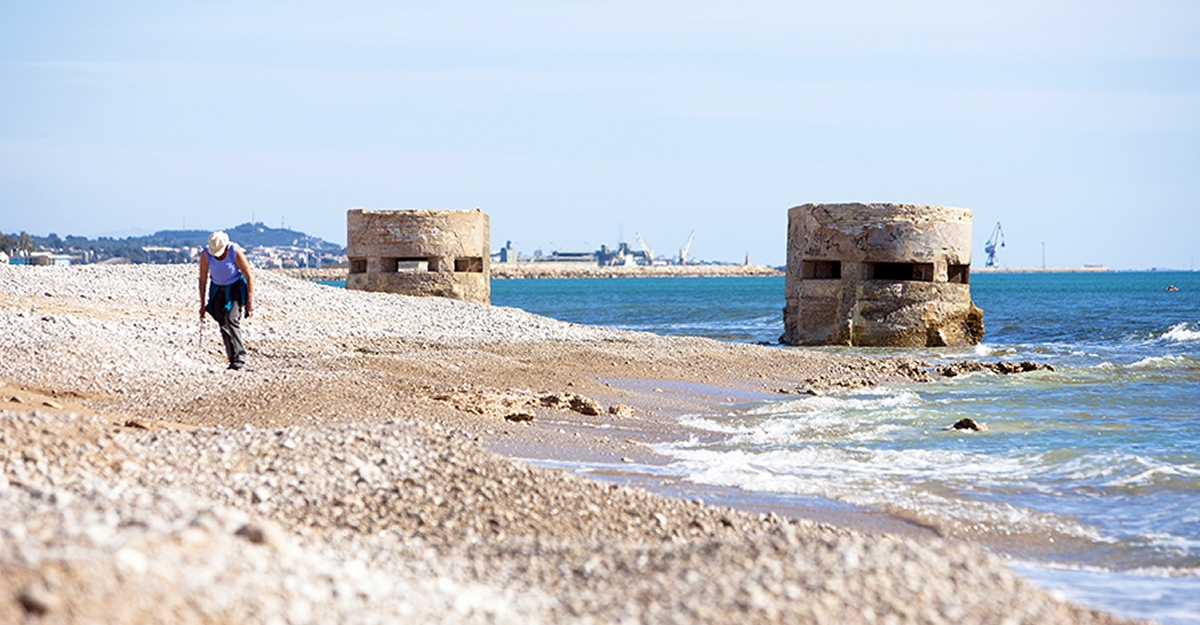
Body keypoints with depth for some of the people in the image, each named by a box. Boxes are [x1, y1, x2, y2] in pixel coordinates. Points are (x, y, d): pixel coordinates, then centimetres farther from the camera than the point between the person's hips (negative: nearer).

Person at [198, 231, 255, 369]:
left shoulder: (235, 252, -24)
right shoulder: (206, 254, -17)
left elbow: (249, 277, -15)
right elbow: (202, 279, -5)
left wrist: (250, 302, -16)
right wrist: (202, 304, -2)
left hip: (236, 287, -4)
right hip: (218, 289, 4)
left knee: (231, 320, -22)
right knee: (223, 325, -1)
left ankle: (239, 357, -21)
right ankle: (233, 359, 6)